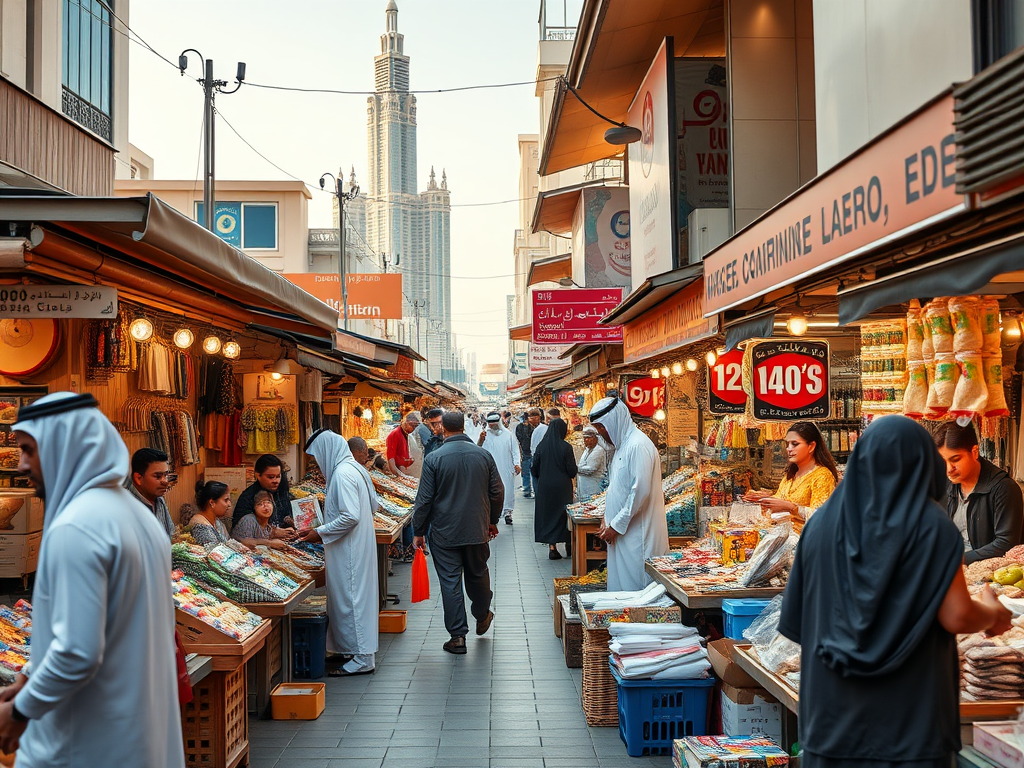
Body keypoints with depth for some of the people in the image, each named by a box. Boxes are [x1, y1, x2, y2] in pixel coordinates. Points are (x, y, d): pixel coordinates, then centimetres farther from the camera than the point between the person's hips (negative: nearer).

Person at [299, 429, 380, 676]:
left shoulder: (342, 473, -19)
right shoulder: (355, 469, 12)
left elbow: (350, 516, -25)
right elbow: (374, 505, 18)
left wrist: (320, 533, -15)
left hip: (349, 550, -10)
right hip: (361, 544, 10)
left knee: (351, 598, -5)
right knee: (358, 596, 15)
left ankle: (362, 659, 0)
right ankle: (363, 651, 23)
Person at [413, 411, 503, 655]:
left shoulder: (434, 458, -11)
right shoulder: (484, 455, -1)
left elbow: (424, 500, -9)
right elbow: (497, 492, 6)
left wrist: (419, 531, 2)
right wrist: (493, 521, 20)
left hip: (445, 533, -3)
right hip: (478, 530, 3)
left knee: (450, 582, 3)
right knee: (478, 574, 21)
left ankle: (458, 636, 6)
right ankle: (482, 617, 40)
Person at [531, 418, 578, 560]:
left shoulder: (541, 446, -3)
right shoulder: (565, 447, -12)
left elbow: (535, 469, 1)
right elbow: (572, 470, -11)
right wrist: (570, 475, 11)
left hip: (544, 486, 2)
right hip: (562, 487, -2)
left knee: (547, 513, 8)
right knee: (563, 514, 10)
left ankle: (552, 548, 6)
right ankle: (568, 545, 18)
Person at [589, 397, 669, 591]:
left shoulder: (638, 446, -16)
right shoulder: (623, 445, 16)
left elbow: (641, 491, -22)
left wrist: (617, 525, -17)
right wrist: (607, 519, 12)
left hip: (637, 531, -10)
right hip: (623, 531, 10)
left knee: (633, 585, -5)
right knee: (619, 582, 12)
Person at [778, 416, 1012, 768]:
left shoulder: (822, 522, 2)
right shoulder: (932, 525, -9)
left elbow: (796, 618, 4)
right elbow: (956, 617, -13)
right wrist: (992, 613, 9)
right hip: (909, 718, -3)